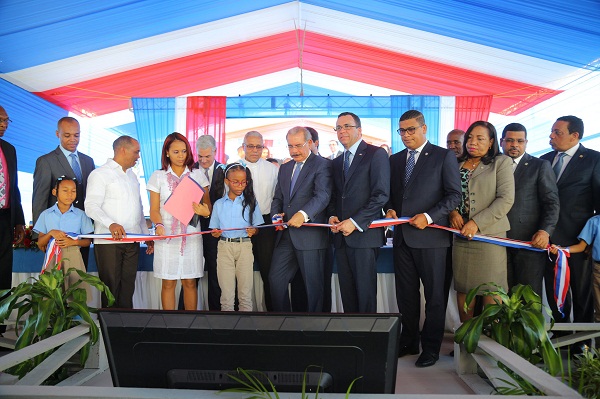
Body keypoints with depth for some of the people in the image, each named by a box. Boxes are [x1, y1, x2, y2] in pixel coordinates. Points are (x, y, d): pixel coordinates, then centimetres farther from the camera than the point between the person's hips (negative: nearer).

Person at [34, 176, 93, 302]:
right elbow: (40, 243, 8)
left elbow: (88, 241, 6)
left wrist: (73, 242, -13)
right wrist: (51, 233, -10)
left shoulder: (80, 215, 6)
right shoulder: (46, 215, 9)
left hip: (73, 257, -1)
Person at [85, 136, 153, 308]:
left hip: (132, 241, 7)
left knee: (128, 288, 9)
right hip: (109, 242, -6)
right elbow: (91, 206, -14)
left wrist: (147, 235, 18)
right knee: (111, 288, -2)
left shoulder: (132, 176, 20)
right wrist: (111, 224, -31)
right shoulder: (100, 174, -3)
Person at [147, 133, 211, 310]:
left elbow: (207, 205, 6)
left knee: (190, 282, 4)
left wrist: (205, 211, -18)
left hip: (191, 234, 0)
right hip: (167, 235, 0)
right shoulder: (158, 176, 7)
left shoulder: (197, 175, 8)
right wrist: (159, 225, -16)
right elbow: (154, 209, 4)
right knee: (168, 283, 3)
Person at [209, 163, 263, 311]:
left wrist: (253, 231, -15)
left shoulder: (251, 202, 6)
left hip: (245, 247, -1)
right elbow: (215, 230, 12)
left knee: (245, 293, 1)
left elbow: (257, 227, 6)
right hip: (224, 247, 1)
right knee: (227, 294, 2)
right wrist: (215, 233, -10)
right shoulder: (219, 204, 9)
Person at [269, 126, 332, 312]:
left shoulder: (322, 165, -3)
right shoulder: (285, 168, 19)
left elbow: (323, 196, -17)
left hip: (310, 235, -6)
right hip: (286, 235, 7)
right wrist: (276, 215, -1)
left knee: (313, 285, 2)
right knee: (275, 279, 5)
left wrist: (303, 214, -33)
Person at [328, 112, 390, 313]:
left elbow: (381, 195, -12)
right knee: (347, 291, 10)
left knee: (365, 290, -1)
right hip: (341, 236, 6)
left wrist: (355, 222, -16)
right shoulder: (337, 162, 19)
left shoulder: (376, 154, -3)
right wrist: (332, 216, 2)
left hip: (364, 234, -6)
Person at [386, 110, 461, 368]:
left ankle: (431, 347, 18)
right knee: (405, 294, 11)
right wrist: (390, 209, -1)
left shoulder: (443, 157, -1)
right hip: (402, 237, 5)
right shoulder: (395, 160, 15)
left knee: (434, 295, 6)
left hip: (430, 235, -5)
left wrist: (429, 216, -17)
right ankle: (408, 342, 24)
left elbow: (454, 195, -6)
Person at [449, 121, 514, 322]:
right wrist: (452, 212, -5)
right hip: (460, 235, 4)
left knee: (490, 289, -2)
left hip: (489, 234, -4)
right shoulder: (457, 164, 14)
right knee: (463, 287, 7)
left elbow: (506, 199, -8)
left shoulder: (501, 163, 2)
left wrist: (477, 222, -15)